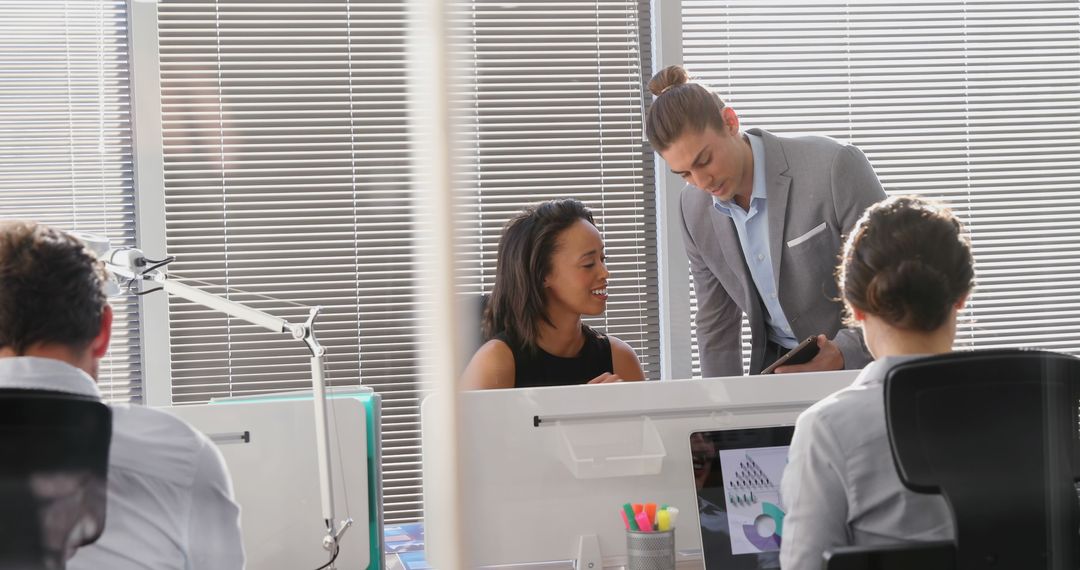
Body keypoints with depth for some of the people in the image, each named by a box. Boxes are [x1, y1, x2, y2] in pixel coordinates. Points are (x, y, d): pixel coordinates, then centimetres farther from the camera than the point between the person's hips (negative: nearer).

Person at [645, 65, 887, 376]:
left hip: (862, 362, -3)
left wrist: (842, 353, -25)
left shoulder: (835, 167, -18)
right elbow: (715, 327, 10)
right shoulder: (694, 209, 0)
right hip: (778, 365, 3)